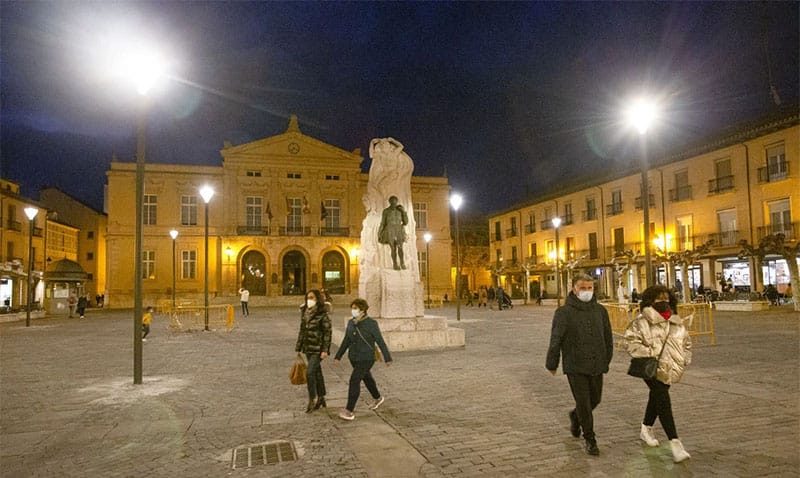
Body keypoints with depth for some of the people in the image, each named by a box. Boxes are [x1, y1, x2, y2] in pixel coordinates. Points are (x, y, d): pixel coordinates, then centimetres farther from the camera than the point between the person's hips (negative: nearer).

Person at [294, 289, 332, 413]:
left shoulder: (322, 315, -13)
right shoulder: (305, 313, 7)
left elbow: (327, 332, -13)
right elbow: (302, 331, 13)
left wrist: (325, 350, -17)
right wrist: (298, 348, 13)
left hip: (318, 349, -7)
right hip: (308, 348, 7)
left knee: (310, 372, -11)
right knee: (317, 373, 15)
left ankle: (313, 399, 6)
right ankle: (321, 398, 26)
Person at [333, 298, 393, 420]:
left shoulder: (371, 323, -17)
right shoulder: (351, 323, 1)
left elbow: (381, 341, -12)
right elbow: (346, 341, 7)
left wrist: (387, 358, -8)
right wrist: (337, 357, 4)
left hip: (366, 358, -7)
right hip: (354, 357, 7)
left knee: (354, 381, -15)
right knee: (366, 377, 23)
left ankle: (349, 411, -8)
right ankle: (378, 398, 45)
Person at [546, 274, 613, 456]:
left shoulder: (600, 310, 3)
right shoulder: (564, 312, -10)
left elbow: (608, 337, 13)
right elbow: (555, 340, -6)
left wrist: (606, 361, 14)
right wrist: (552, 364, -1)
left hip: (596, 365, 5)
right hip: (575, 366, -4)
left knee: (595, 400, 14)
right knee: (583, 403, 0)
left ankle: (575, 416, 44)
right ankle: (589, 439, 19)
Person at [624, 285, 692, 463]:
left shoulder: (677, 322, 8)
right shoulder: (642, 322, -13)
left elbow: (686, 341, 21)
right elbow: (631, 341, -16)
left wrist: (684, 359, 9)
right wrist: (647, 353, -23)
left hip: (670, 369, 7)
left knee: (656, 398, 22)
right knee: (663, 401, -15)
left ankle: (646, 429, 43)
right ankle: (675, 443, -14)